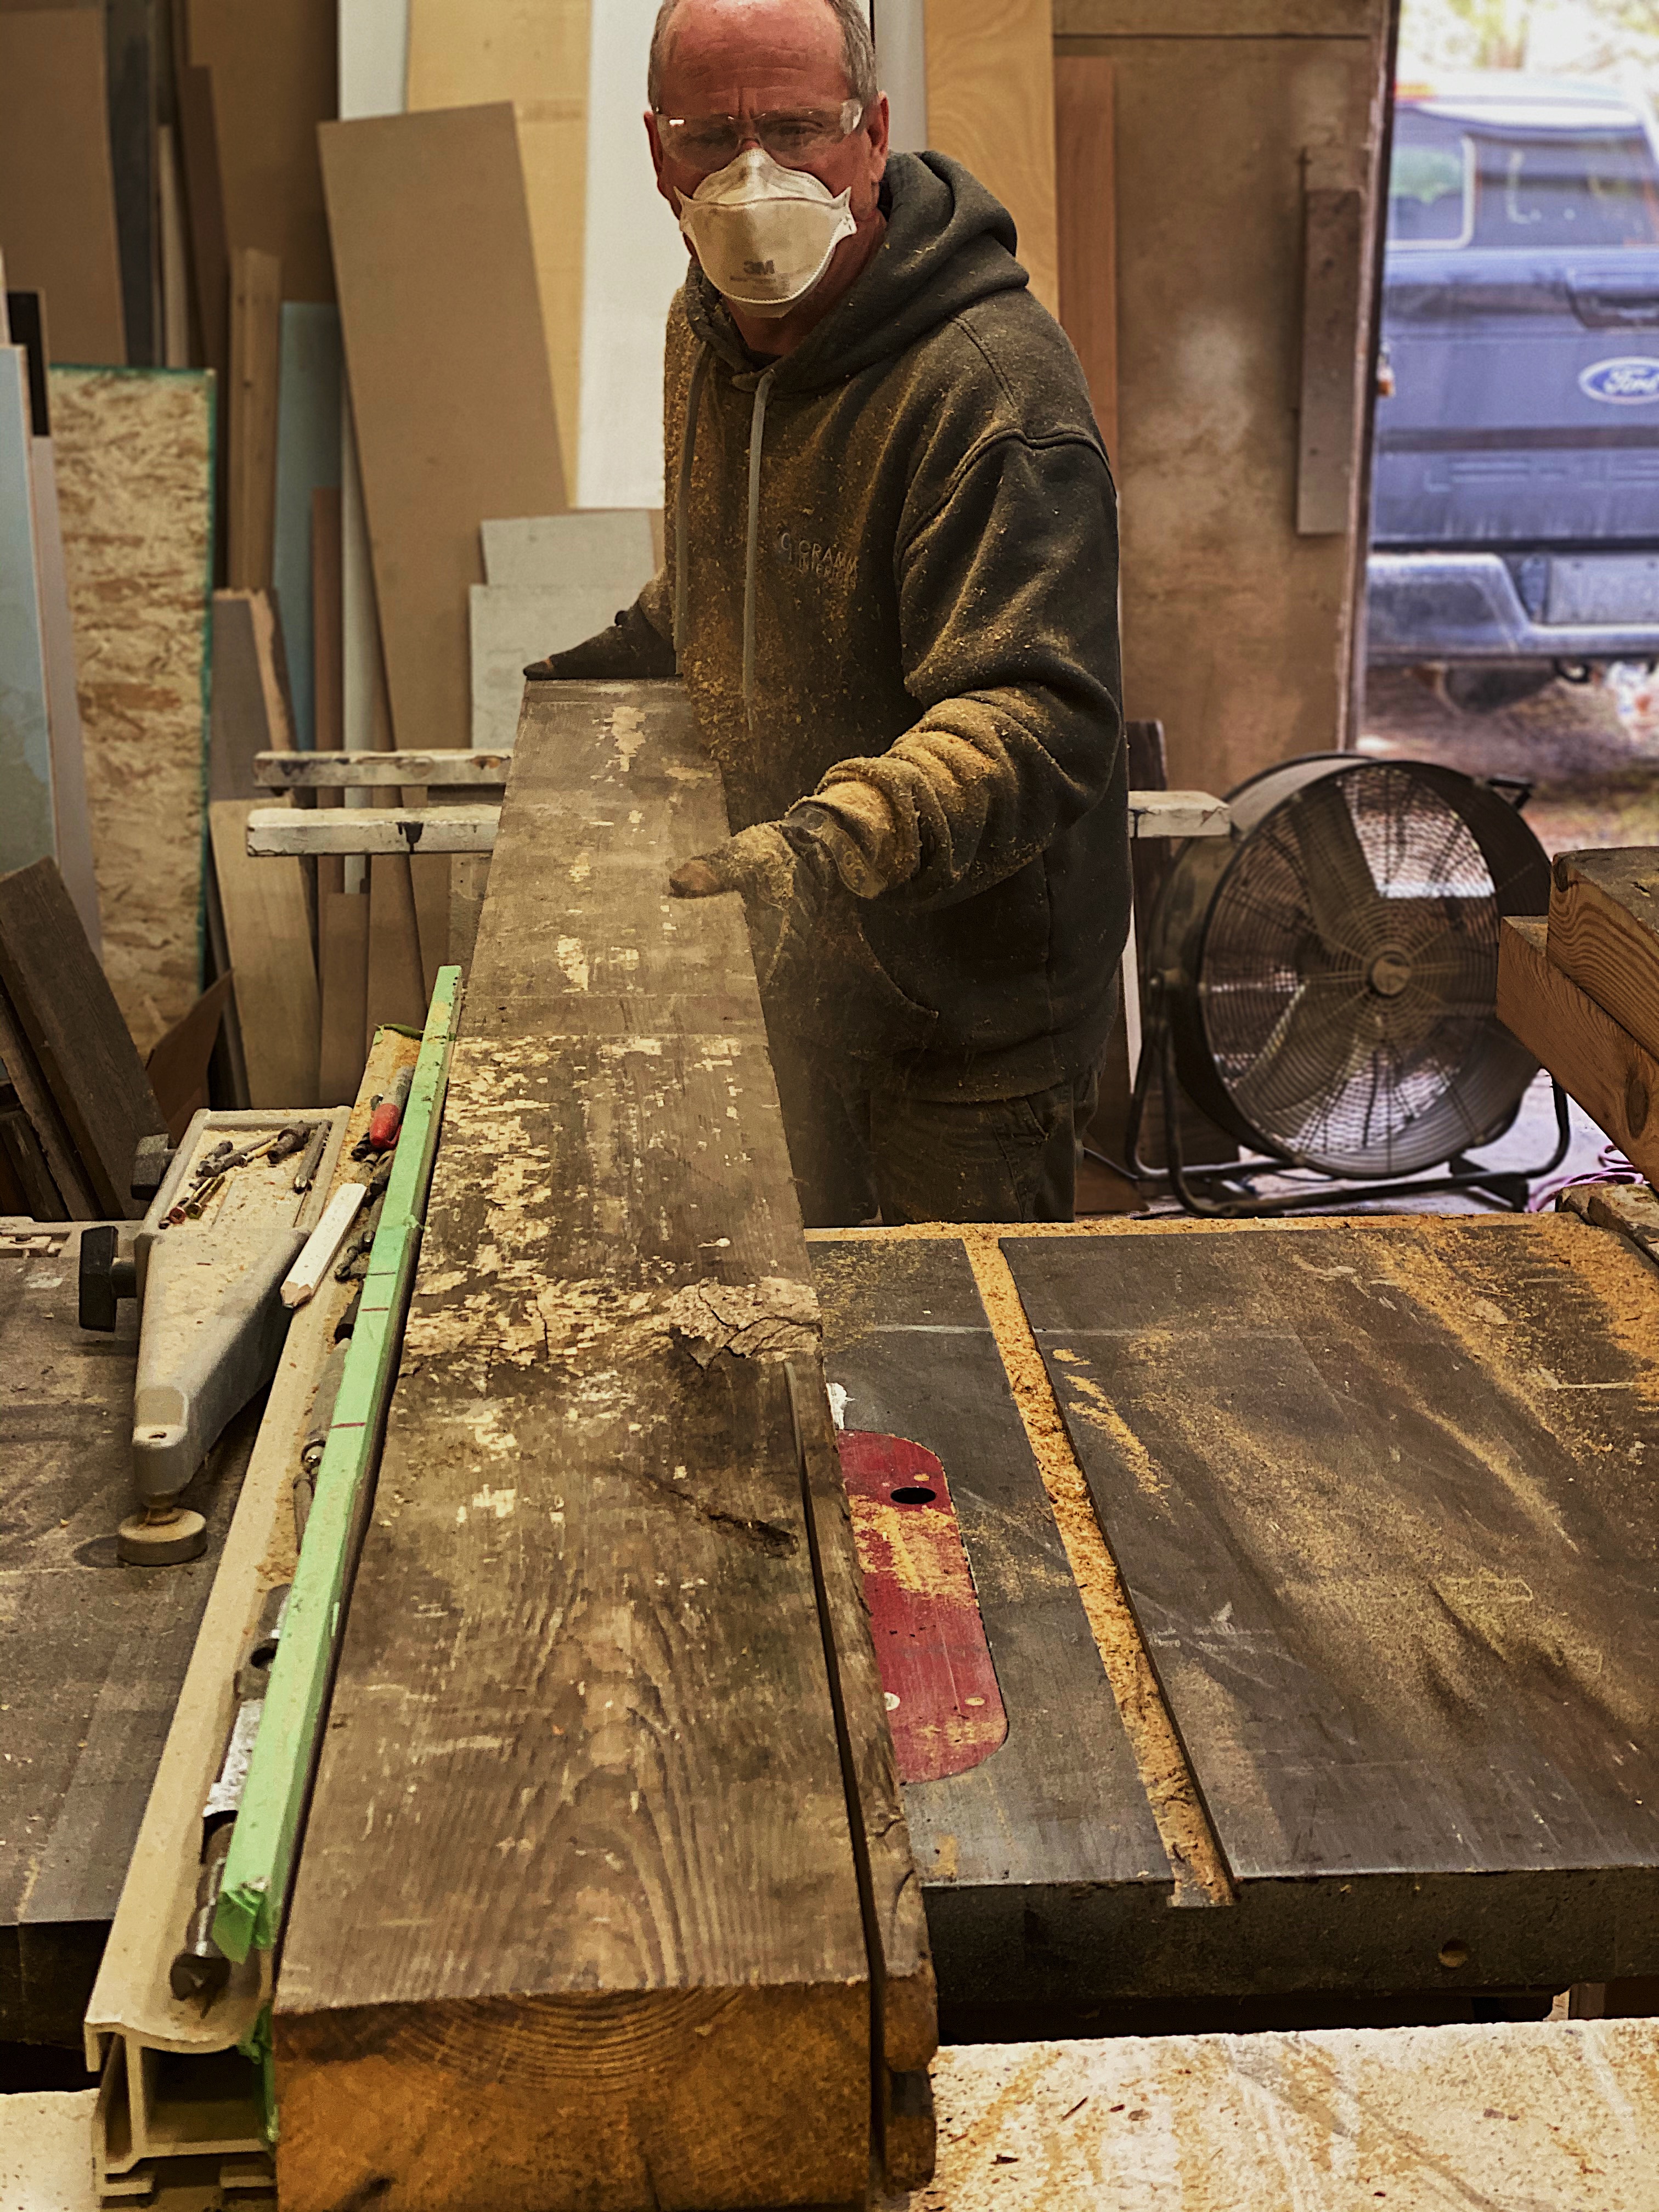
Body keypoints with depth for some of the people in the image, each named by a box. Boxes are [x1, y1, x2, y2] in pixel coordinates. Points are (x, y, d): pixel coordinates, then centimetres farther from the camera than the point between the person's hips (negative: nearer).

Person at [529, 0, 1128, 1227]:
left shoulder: (993, 379, -26)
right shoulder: (711, 329, 3)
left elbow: (1035, 720, -35)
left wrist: (834, 841, -48)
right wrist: (641, 646, 15)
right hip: (786, 971, 8)